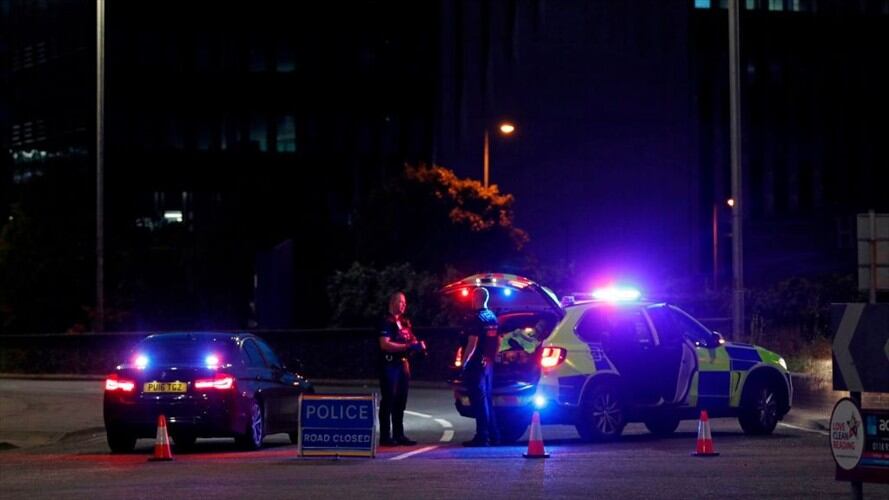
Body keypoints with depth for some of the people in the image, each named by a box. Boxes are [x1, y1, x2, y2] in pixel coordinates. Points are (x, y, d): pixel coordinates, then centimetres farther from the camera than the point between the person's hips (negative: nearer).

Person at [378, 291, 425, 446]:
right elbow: (385, 344, -20)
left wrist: (418, 345, 1)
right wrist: (406, 346, -24)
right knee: (388, 400, -8)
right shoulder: (387, 322, -8)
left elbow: (411, 340, 25)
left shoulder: (405, 322, 17)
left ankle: (398, 435, 15)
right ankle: (385, 436, -7)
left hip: (403, 364, 8)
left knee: (400, 402, 10)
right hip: (390, 365, -8)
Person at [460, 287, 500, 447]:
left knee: (478, 400, -7)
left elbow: (472, 343, -21)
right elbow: (497, 342, 18)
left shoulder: (475, 318, -15)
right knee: (487, 399, 14)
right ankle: (493, 435, 17)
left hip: (476, 365, -8)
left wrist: (464, 362, -18)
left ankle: (482, 436, -8)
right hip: (488, 364, 8)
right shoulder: (492, 317, 12)